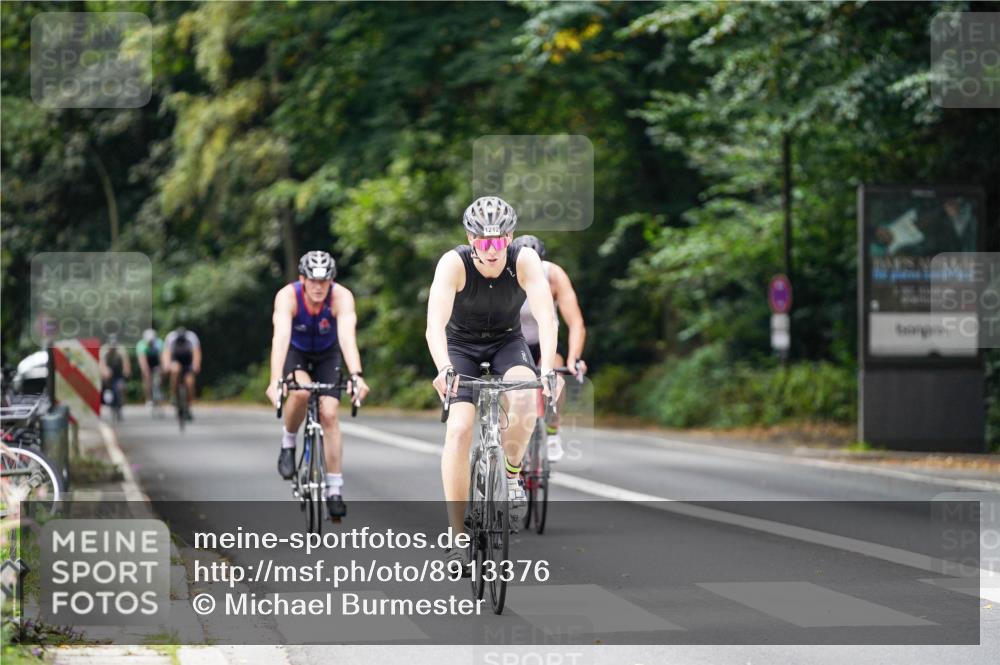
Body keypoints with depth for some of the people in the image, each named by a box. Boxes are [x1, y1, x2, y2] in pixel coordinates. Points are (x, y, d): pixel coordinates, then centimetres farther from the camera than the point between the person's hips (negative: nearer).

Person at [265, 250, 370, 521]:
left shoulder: (342, 297, -31)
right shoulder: (288, 296, -32)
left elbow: (347, 336, -44)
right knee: (300, 392, -33)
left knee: (329, 414, -14)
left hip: (327, 355, 1)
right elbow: (280, 337, -44)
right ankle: (288, 442, -4)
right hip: (295, 353, -1)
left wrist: (356, 375, -60)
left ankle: (335, 490, -6)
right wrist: (275, 381, -57)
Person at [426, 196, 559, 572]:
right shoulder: (454, 263, -27)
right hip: (462, 346, -1)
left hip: (507, 343, 1)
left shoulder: (525, 260, -24)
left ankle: (513, 473, -5)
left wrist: (547, 368, -50)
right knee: (459, 429, -20)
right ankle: (458, 536, -14)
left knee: (524, 395, -33)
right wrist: (444, 368, -56)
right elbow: (435, 323, -39)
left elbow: (546, 316, -35)